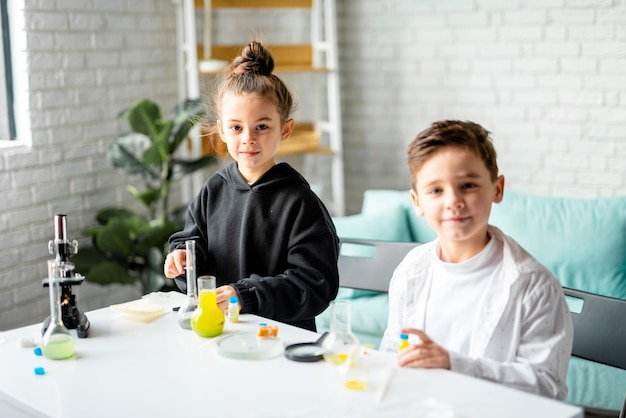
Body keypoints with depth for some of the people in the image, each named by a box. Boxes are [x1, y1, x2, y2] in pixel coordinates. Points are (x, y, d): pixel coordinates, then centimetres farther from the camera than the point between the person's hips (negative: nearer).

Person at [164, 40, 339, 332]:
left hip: (283, 333, -6)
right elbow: (193, 239, 21)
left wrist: (246, 296, -19)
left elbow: (315, 287, -11)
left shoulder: (300, 203, -7)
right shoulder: (213, 190, 11)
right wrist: (183, 259, -3)